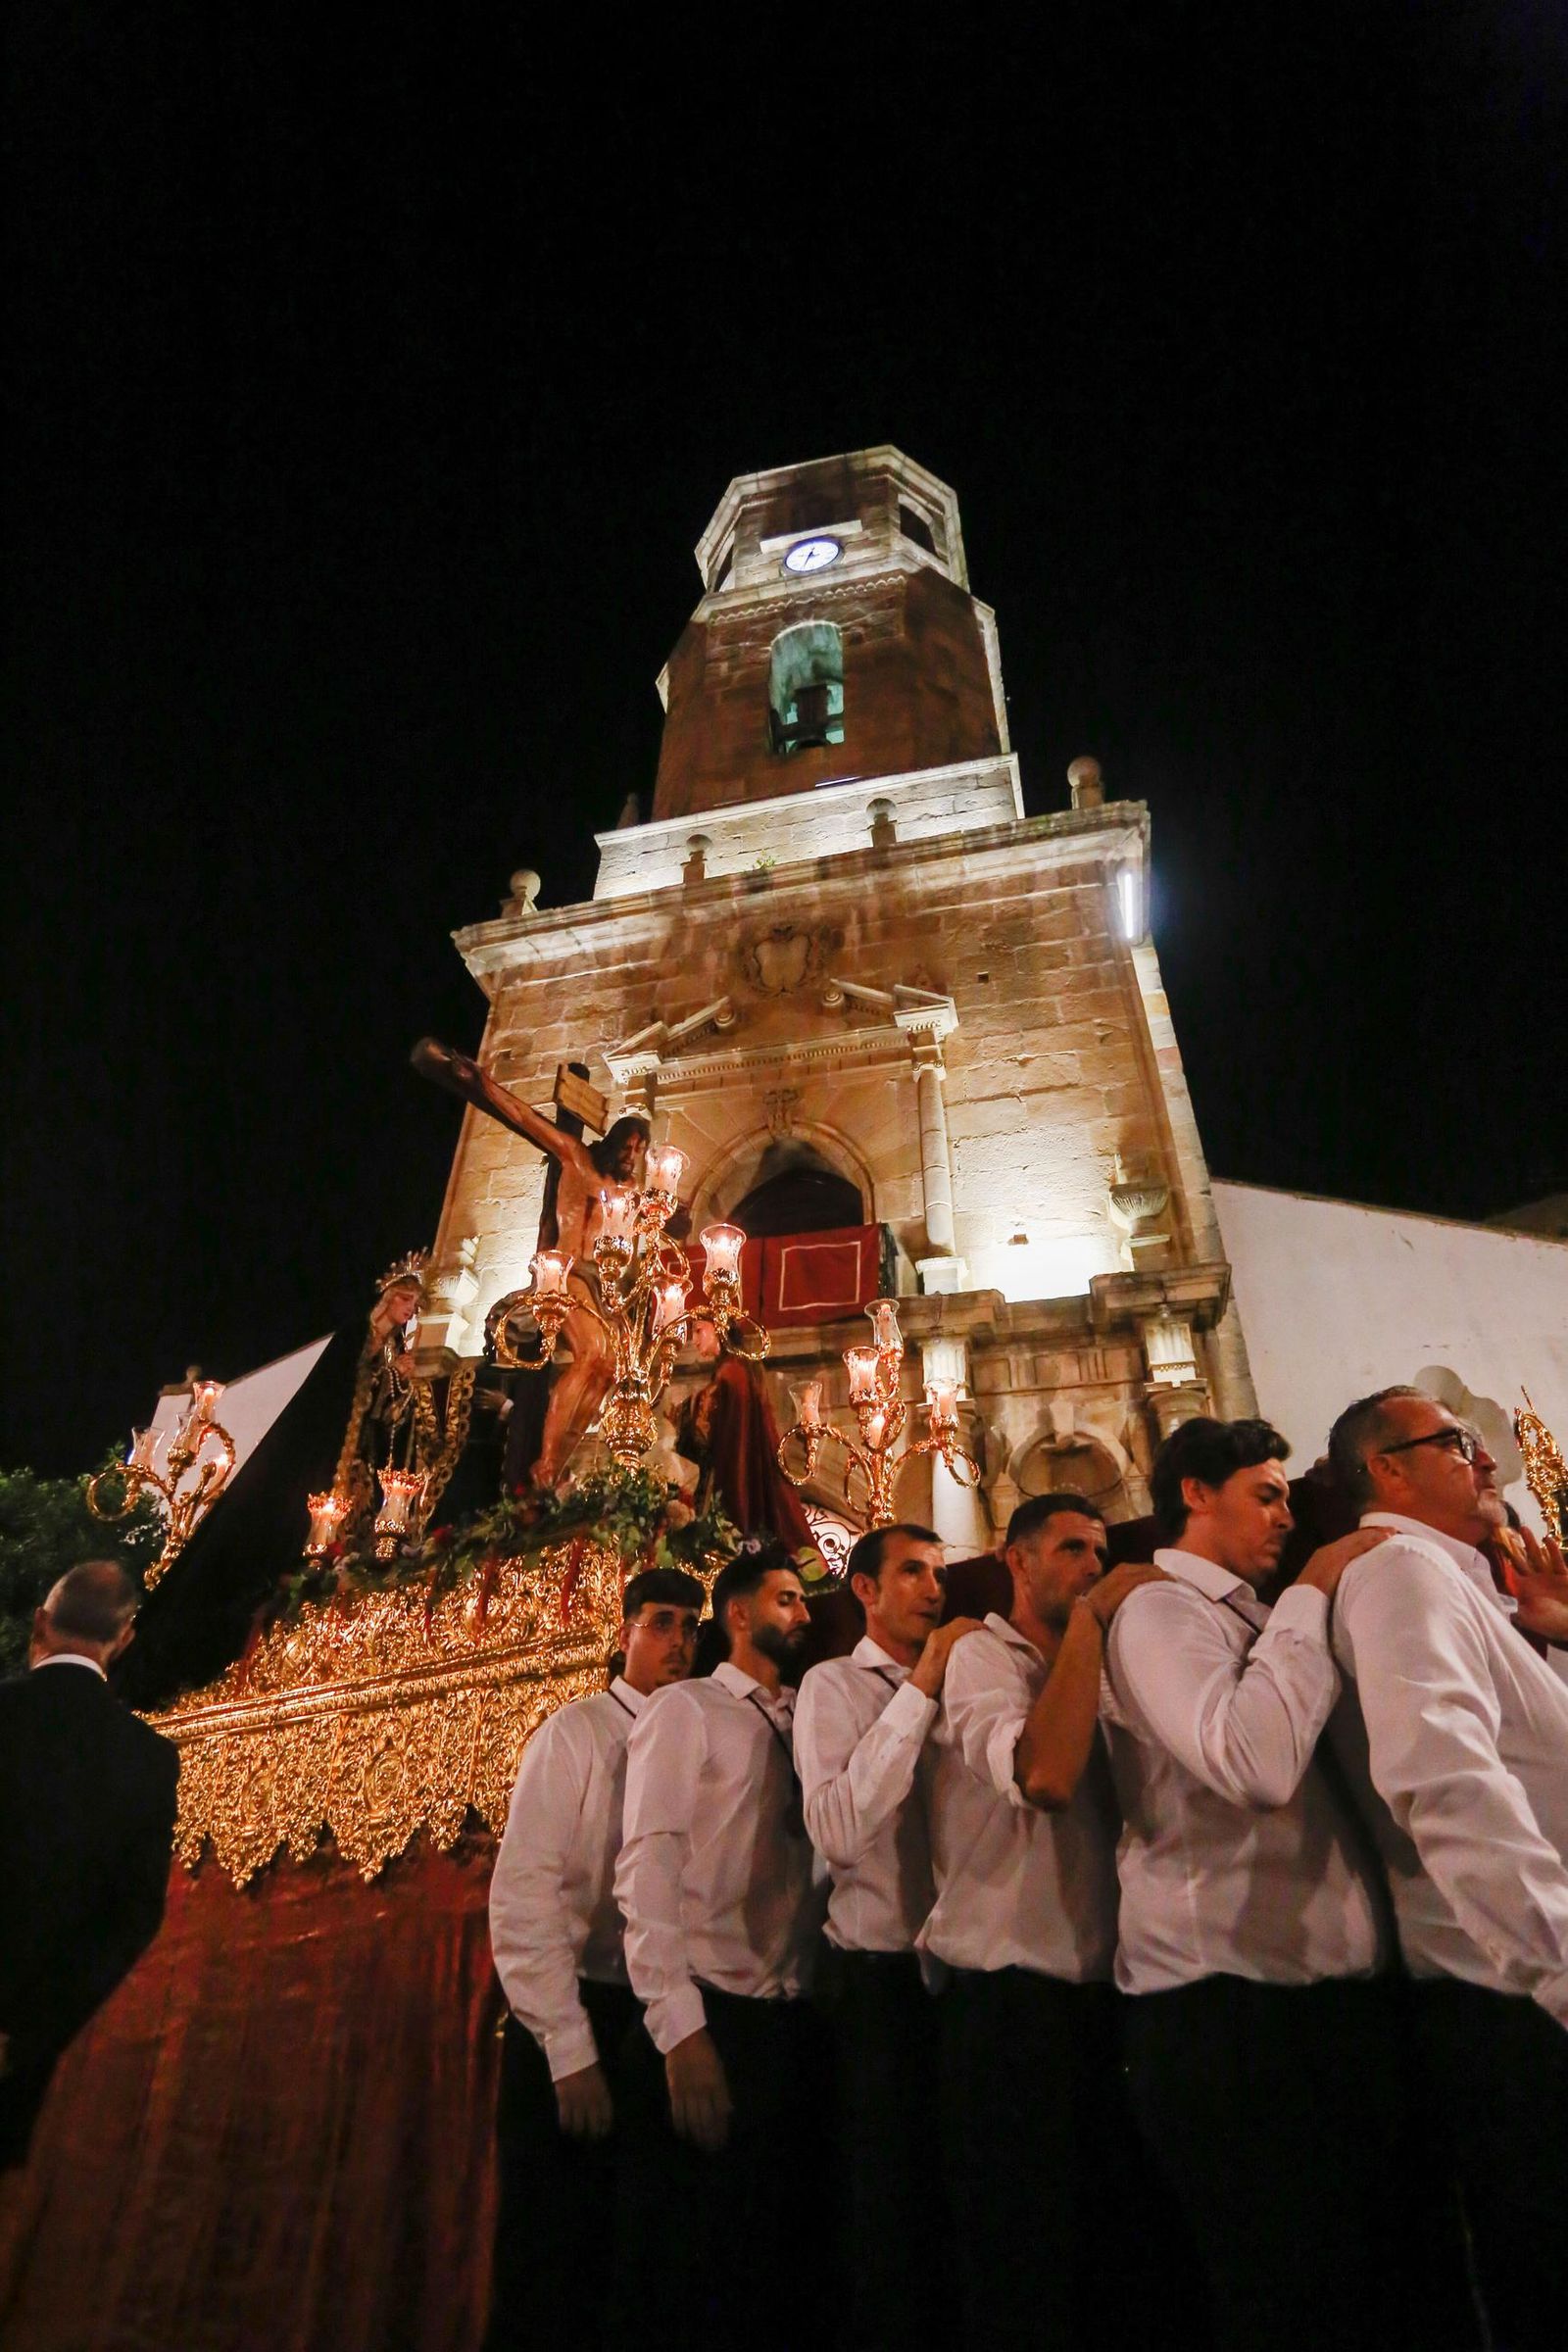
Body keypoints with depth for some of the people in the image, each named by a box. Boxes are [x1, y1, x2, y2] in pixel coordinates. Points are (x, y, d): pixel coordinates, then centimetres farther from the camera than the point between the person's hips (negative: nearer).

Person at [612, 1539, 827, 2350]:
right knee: (690, 2273, 3)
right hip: (713, 2016, -5)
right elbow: (646, 1865, -11)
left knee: (787, 2259, 14)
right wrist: (678, 2027, -18)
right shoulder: (684, 1710, -3)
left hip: (798, 2020, 6)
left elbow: (823, 1859, 9)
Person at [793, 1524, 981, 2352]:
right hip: (884, 1977, -5)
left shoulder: (952, 1687, 10)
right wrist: (920, 1689, -25)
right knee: (892, 2214, 7)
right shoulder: (835, 1684, -7)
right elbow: (837, 1831, -24)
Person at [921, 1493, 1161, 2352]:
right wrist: (1091, 1616, -25)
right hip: (1011, 1992, -8)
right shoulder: (982, 1656, -11)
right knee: (1022, 2276, 3)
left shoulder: (1087, 1672, 15)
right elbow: (1043, 1775, -31)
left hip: (1095, 1989, 8)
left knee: (1094, 2255, 19)